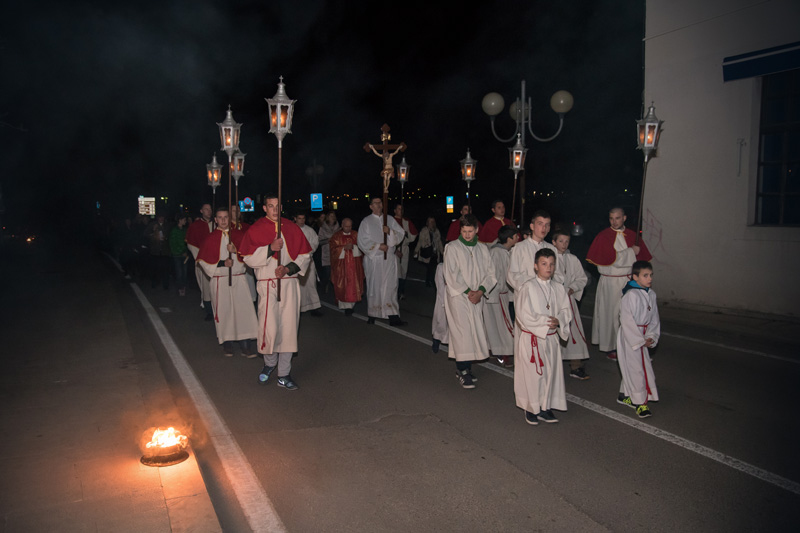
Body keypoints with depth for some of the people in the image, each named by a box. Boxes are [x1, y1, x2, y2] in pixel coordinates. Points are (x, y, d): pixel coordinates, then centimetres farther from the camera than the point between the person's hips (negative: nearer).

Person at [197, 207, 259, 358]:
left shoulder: (239, 235, 8)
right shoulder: (210, 239, 5)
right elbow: (203, 261, 1)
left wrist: (236, 251, -14)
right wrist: (223, 263, -12)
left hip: (239, 279, 1)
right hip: (220, 281, 0)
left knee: (244, 310, -7)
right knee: (224, 311, 1)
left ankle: (246, 344, -3)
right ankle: (227, 343, 14)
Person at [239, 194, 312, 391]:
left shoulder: (292, 228, 8)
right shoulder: (255, 230, 1)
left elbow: (305, 255, 6)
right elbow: (249, 258, -6)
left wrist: (289, 268, -9)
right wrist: (270, 248, -20)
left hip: (290, 284, 2)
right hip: (267, 284, -2)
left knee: (288, 328, 2)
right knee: (269, 328, -6)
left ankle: (284, 374, 11)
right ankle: (269, 363, 24)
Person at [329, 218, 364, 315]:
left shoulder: (356, 235, 7)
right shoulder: (336, 236, 2)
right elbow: (333, 249, -5)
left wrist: (353, 246, -18)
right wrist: (344, 248, -19)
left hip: (354, 265, 1)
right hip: (341, 265, -1)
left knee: (354, 284, 1)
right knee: (343, 286, -3)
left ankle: (352, 303, 12)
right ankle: (346, 306, 4)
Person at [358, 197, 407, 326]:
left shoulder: (390, 219, 11)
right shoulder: (366, 222, 2)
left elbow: (401, 234, 5)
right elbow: (363, 241, -5)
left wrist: (390, 231, -13)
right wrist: (378, 246, -13)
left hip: (389, 258, 2)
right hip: (373, 259, -2)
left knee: (390, 286, -2)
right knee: (374, 286, 3)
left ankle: (393, 316, -3)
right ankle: (372, 315, 15)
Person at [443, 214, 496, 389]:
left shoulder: (483, 249, 11)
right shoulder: (452, 247, -2)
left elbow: (490, 273, 8)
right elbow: (451, 274, -8)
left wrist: (480, 291, -8)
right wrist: (468, 291, -11)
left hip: (477, 298, 5)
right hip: (458, 297, -4)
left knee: (475, 331, 4)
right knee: (462, 331, -9)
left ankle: (466, 366, 13)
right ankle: (463, 370, -4)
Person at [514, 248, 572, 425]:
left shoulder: (558, 288, 6)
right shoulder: (527, 287, -12)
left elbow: (566, 311, 8)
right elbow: (524, 317, -17)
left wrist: (558, 321, -13)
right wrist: (546, 321, -17)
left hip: (551, 338, 6)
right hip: (531, 339, -5)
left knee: (550, 372, 11)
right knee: (532, 373, 1)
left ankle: (545, 407, 25)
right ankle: (531, 408, 18)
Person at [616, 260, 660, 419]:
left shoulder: (651, 294, 5)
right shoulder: (630, 295, -20)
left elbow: (654, 318, 10)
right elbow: (627, 321, -21)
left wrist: (651, 337, -3)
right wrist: (640, 340, -17)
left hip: (642, 336, 8)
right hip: (629, 336, -8)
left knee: (637, 367, 16)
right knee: (635, 367, -2)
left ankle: (625, 395, 32)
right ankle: (639, 402, 8)